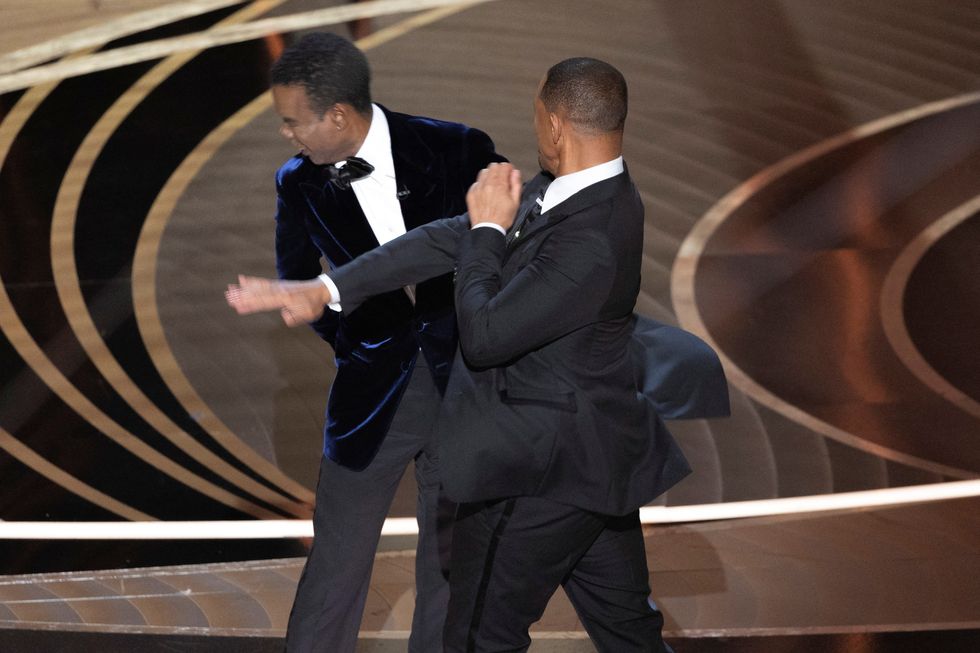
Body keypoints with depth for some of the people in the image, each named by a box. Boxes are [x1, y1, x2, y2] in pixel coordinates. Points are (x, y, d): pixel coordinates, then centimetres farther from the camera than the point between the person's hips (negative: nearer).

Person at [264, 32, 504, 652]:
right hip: (373, 392, 0)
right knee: (337, 564, 0)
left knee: (451, 563, 10)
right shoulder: (300, 185, -5)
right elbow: (297, 283, 12)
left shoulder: (456, 150, -11)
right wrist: (347, 341, 2)